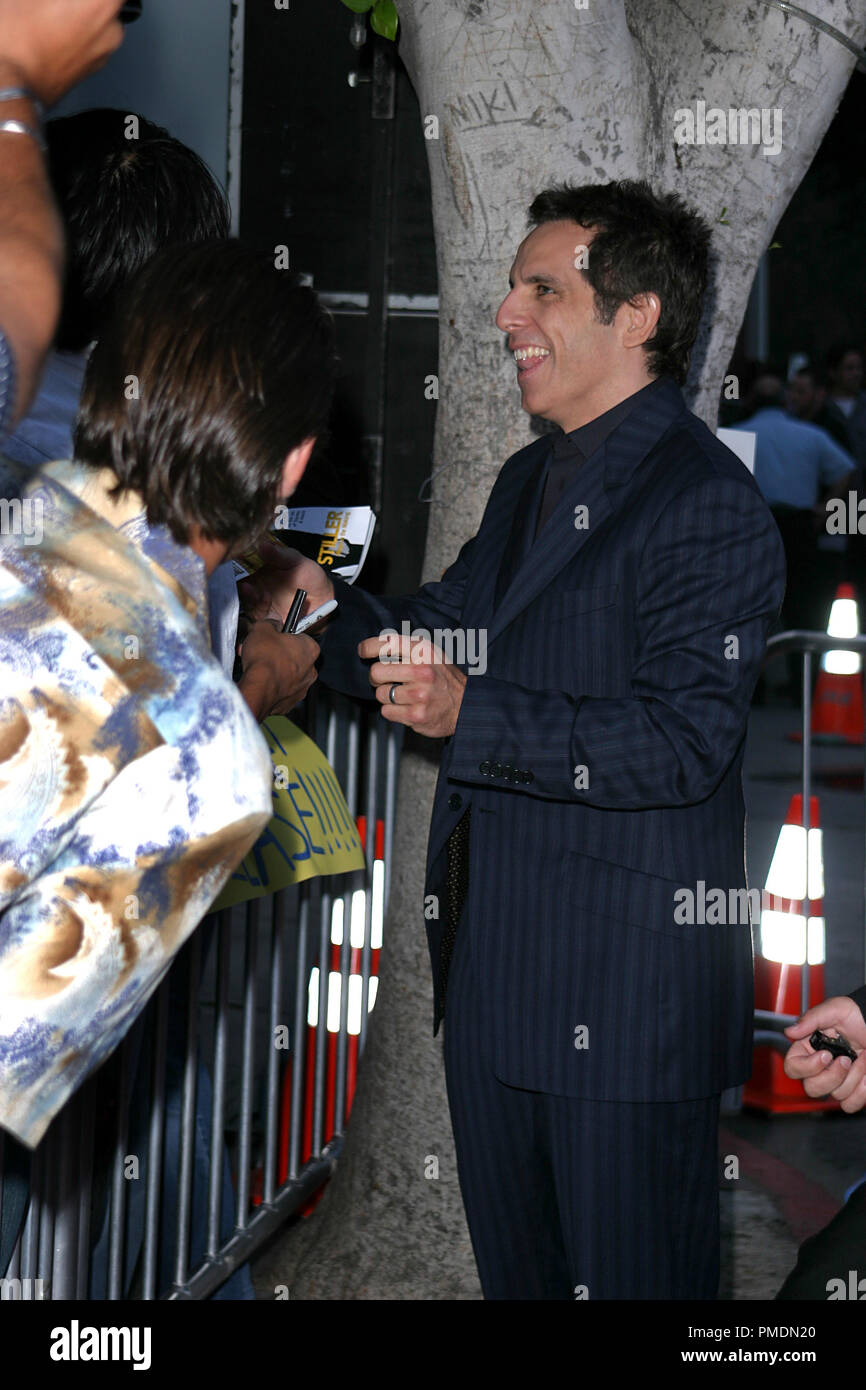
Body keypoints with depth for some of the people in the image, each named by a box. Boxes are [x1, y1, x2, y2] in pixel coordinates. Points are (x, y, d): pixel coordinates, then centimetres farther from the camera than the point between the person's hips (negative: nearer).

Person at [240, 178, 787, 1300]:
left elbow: (683, 743, -23)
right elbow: (443, 636, 19)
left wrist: (473, 715, -30)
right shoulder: (529, 480, 16)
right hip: (491, 962, 9)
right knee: (512, 1266, 21)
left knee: (630, 1276, 5)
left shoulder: (708, 503, -15)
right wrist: (327, 605, 0)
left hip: (626, 988, -9)